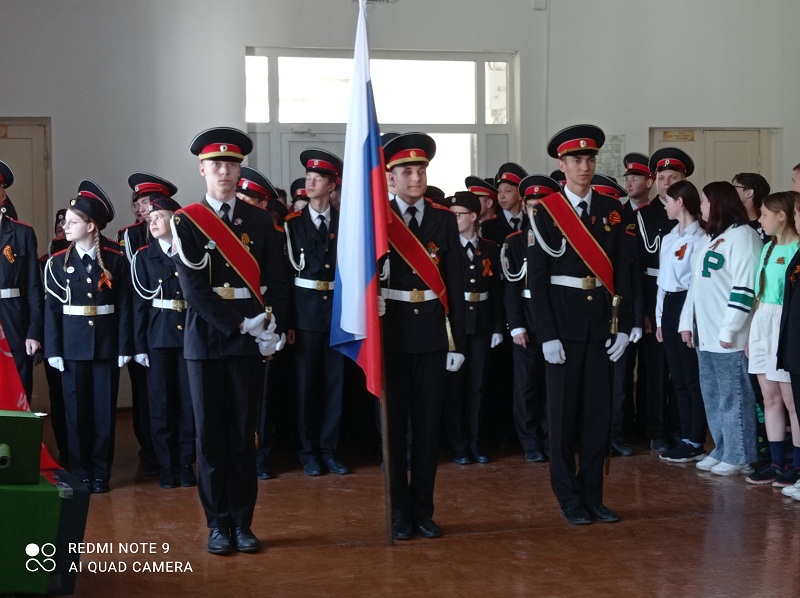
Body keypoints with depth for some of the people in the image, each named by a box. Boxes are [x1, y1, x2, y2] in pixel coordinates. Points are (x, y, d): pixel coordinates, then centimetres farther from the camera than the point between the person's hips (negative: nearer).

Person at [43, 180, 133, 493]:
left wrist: (125, 347, -6)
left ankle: (101, 473, 13)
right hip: (73, 346, 1)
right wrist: (53, 350, -5)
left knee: (104, 411, 4)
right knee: (76, 410, 5)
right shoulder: (58, 262, 2)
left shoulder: (116, 259, -1)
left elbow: (124, 305, -2)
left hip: (107, 345, -1)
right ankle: (80, 473, 15)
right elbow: (51, 309, 1)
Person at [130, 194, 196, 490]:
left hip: (189, 335, 0)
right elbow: (139, 303, 2)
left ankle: (185, 464, 13)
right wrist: (140, 346, -3)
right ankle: (166, 466, 11)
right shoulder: (143, 257, 4)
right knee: (161, 402, 2)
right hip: (158, 336, 0)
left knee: (188, 400, 3)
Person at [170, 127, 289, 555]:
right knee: (210, 434, 4)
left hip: (251, 341, 2)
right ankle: (218, 524, 13)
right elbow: (194, 289, -9)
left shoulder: (259, 220, 8)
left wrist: (271, 327, -10)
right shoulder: (186, 222, 0)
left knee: (244, 434, 6)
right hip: (206, 338, -1)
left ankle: (243, 523, 14)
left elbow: (276, 280, 4)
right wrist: (242, 323, -14)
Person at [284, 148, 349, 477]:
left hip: (338, 308, 2)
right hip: (305, 309, -1)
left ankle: (329, 449, 15)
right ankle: (309, 452, 14)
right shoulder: (293, 223, 1)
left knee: (334, 381, 5)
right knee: (306, 382, 4)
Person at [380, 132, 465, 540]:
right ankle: (399, 512, 15)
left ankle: (423, 510, 18)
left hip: (432, 333, 2)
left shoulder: (444, 219, 5)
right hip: (391, 332, -2)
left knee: (428, 425, 7)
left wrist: (458, 341, 1)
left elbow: (455, 285, 4)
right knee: (394, 425, 5)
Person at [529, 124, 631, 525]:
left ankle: (593, 495, 17)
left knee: (599, 409, 7)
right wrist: (547, 335, -11)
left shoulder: (611, 209, 7)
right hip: (563, 321, -3)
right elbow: (536, 278, -5)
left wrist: (623, 326, 0)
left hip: (602, 321, 3)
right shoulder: (546, 212, -3)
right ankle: (569, 497, 13)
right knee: (564, 411, 4)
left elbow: (621, 270, 7)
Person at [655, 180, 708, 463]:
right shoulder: (668, 238, 16)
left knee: (692, 377, -3)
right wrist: (660, 318, 15)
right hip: (668, 306, 9)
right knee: (678, 377, 11)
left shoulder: (699, 238, -11)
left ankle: (695, 443, 3)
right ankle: (686, 438, 17)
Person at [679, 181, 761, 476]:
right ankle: (722, 450, 21)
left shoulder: (742, 235, -9)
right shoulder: (708, 238, 20)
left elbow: (745, 286, -17)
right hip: (704, 333, 9)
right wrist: (687, 322, 17)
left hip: (729, 335, -9)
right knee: (712, 396, 12)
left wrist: (729, 329, -19)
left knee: (733, 396, -3)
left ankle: (739, 457, 4)